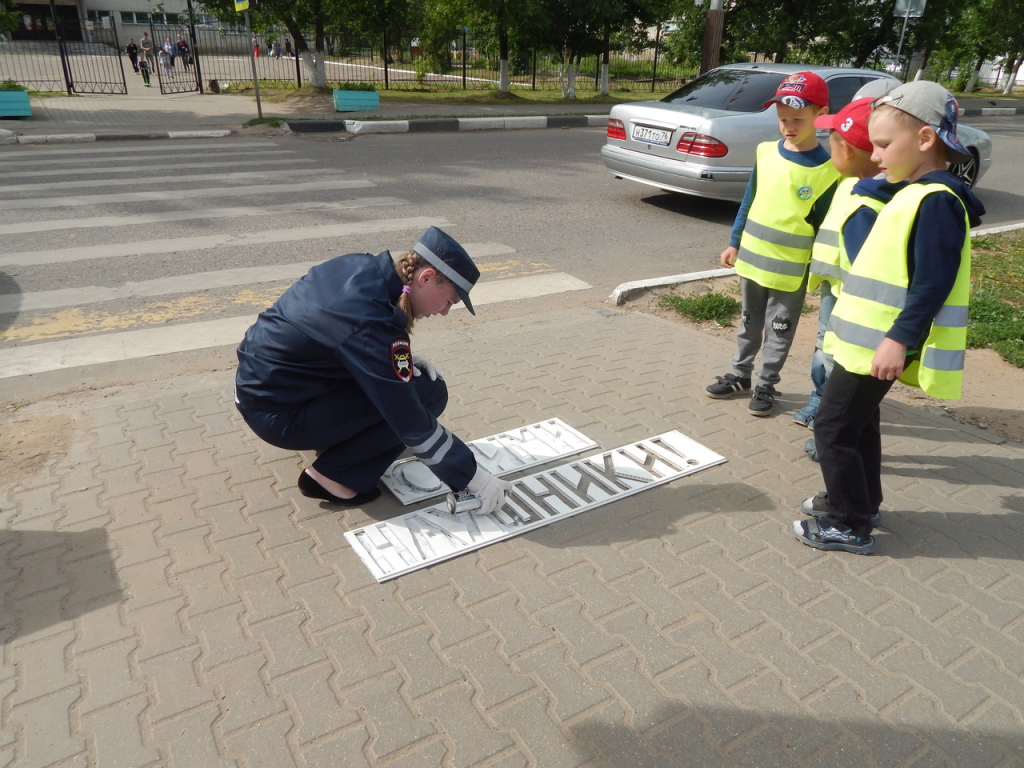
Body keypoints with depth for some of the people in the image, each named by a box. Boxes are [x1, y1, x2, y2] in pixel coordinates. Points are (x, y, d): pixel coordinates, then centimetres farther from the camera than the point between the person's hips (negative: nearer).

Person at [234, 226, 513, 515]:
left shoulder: (360, 266, -4)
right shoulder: (371, 321, -28)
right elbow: (412, 421, -24)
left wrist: (405, 360, 1)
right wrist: (473, 478, -15)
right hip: (276, 415, -9)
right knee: (428, 393, -13)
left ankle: (336, 439, 18)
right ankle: (333, 476, -3)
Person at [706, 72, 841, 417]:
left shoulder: (826, 170, -12)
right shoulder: (765, 152, -1)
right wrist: (735, 243, 9)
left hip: (791, 269, -4)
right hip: (751, 258, 4)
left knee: (779, 331, 9)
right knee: (749, 323, 18)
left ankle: (766, 386, 23)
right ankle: (740, 375, 32)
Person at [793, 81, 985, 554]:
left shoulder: (936, 201, -17)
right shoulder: (915, 194, 13)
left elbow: (934, 282, -23)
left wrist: (900, 340, -24)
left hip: (879, 344, -10)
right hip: (866, 337, 10)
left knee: (834, 426, -3)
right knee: (858, 422, 19)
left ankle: (850, 526, 8)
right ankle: (858, 504, 34)